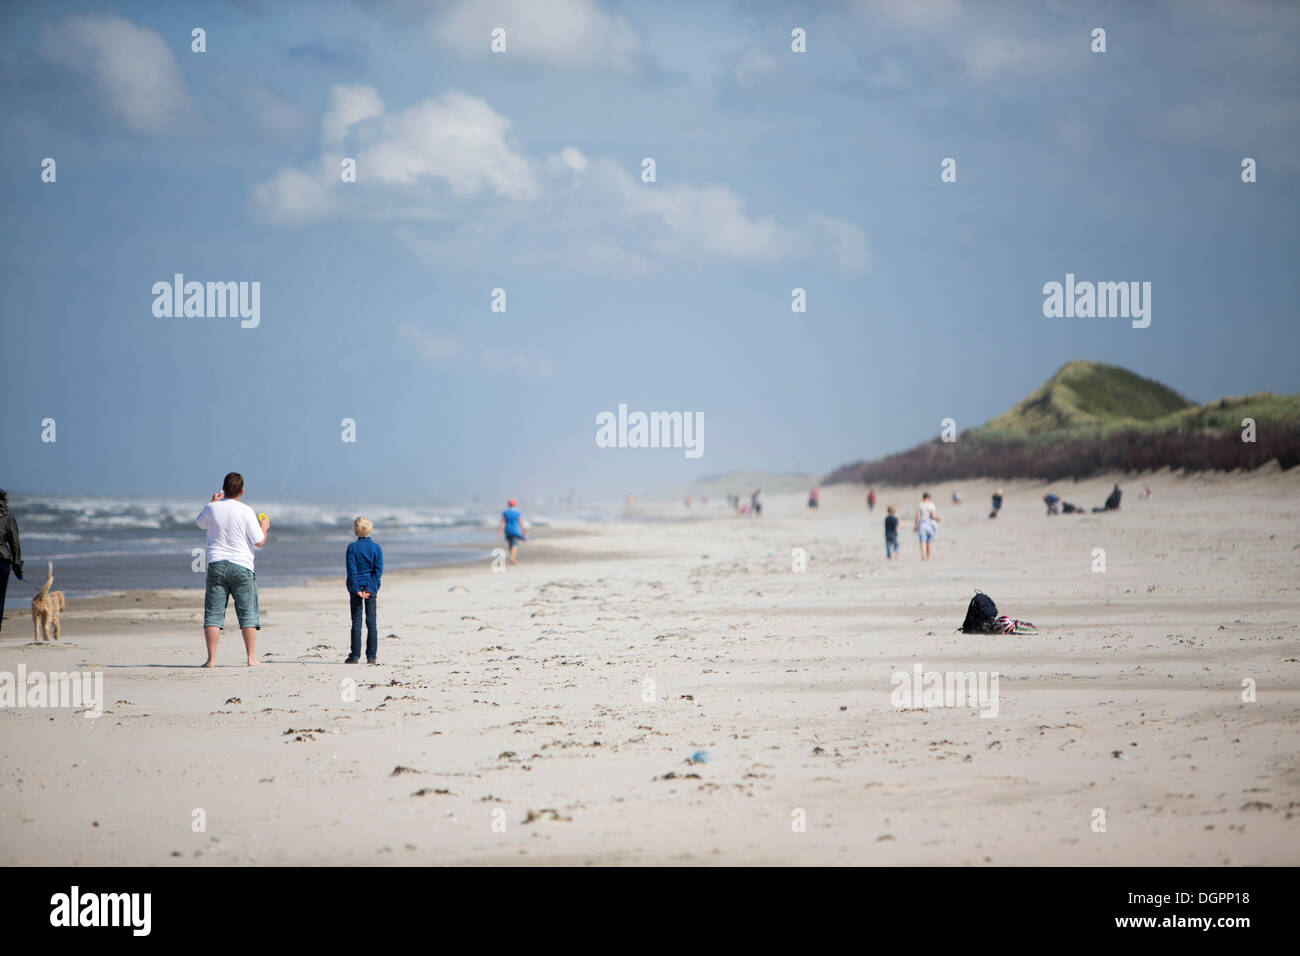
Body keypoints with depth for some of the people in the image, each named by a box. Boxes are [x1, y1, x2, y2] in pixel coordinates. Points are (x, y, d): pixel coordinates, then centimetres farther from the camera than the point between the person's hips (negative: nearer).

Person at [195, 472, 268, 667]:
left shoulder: (211, 508, 0)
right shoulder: (245, 511, -8)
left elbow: (200, 522, 23)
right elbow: (259, 542, -4)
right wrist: (264, 528, 15)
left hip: (216, 565, 2)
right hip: (241, 566, -2)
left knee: (213, 614, 3)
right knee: (247, 613, 6)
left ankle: (211, 658, -3)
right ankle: (251, 657, 4)